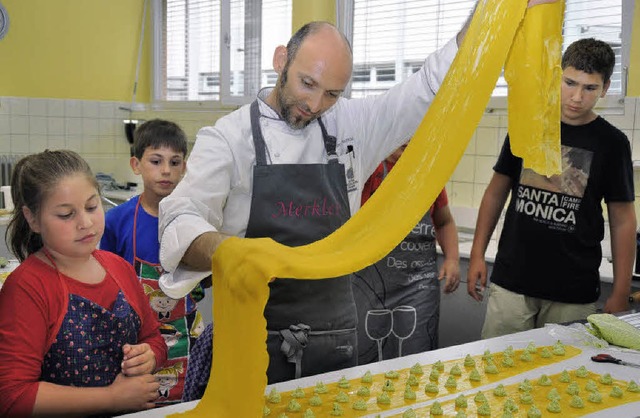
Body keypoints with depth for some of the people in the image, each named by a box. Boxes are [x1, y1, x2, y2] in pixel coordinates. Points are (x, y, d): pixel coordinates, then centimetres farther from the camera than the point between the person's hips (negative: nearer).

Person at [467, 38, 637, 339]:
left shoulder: (611, 143, -1)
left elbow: (622, 221, 2)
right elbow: (497, 191, 11)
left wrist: (620, 296, -2)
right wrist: (477, 254, 5)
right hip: (510, 283, 2)